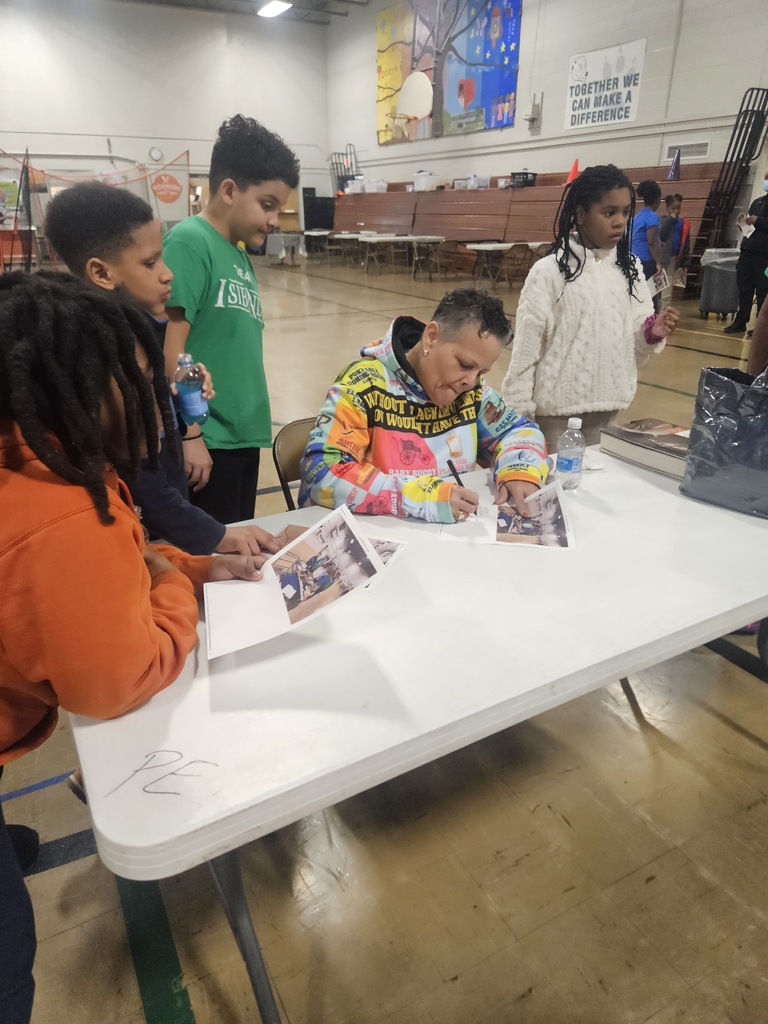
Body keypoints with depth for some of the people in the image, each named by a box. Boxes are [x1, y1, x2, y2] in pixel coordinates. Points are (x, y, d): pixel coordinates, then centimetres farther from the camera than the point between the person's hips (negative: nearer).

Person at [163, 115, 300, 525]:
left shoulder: (240, 253, 12)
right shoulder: (189, 241, -12)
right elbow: (171, 346, -17)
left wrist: (251, 425, 16)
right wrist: (189, 435, -17)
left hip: (243, 436, 8)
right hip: (206, 440, -8)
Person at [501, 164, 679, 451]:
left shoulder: (630, 269, 5)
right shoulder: (548, 272, -9)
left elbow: (635, 342, 9)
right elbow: (526, 348, -8)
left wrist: (652, 333, -13)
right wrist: (517, 416, -7)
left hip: (608, 406, 5)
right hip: (557, 407, -4)